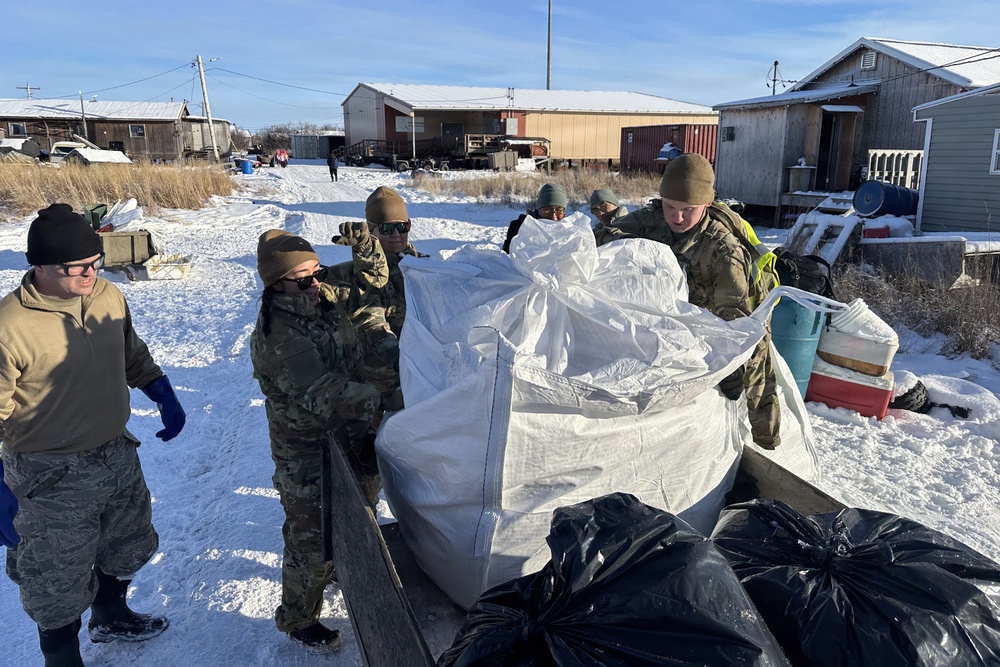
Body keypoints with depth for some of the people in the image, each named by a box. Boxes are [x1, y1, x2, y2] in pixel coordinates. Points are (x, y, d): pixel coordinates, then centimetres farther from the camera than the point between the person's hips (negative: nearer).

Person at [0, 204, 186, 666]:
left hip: (118, 456, 7)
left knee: (123, 550, 28)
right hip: (53, 480, -6)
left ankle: (110, 618, 55)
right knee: (58, 584, 10)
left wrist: (165, 398, 7)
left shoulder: (109, 297, -7)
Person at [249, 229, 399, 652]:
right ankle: (298, 618, 31)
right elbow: (322, 395, -36)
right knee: (312, 537, 7)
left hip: (354, 438, 8)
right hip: (309, 453, -8)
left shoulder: (330, 298, -2)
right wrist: (378, 400, -39)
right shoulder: (276, 337, -27)